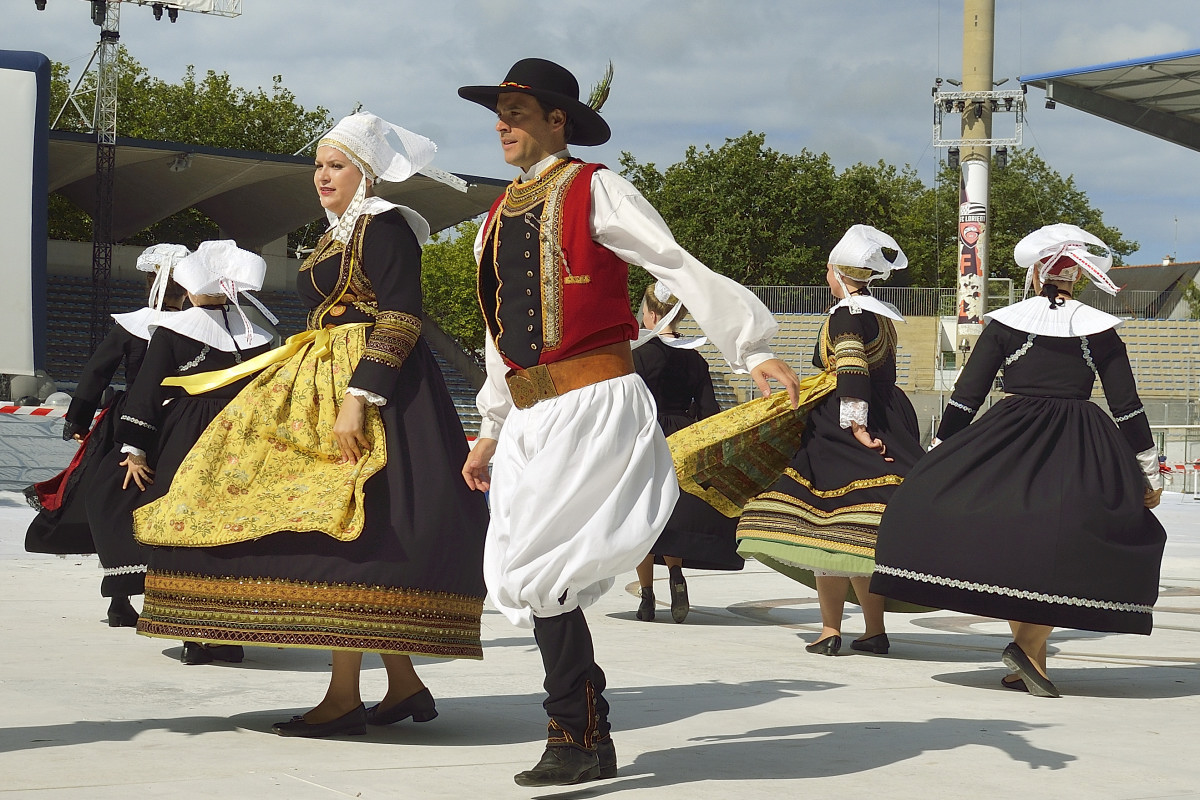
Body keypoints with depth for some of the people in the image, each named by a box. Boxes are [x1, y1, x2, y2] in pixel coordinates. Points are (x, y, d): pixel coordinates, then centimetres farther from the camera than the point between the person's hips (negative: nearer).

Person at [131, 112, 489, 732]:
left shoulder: (384, 227, -9)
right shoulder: (340, 234, 20)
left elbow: (399, 323, -18)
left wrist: (358, 398, -26)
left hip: (373, 389, -10)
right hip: (321, 386, 10)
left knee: (344, 531, -13)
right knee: (335, 533, 7)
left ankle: (345, 697, -11)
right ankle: (404, 685, 11)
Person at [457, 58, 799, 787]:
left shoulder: (593, 192, -3)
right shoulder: (498, 220, 18)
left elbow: (681, 268, -10)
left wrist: (754, 350, -17)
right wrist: (492, 432, 27)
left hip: (597, 405, -7)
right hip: (531, 419, 7)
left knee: (537, 569, -14)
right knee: (527, 580, 4)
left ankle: (577, 739, -2)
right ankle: (589, 739, 16)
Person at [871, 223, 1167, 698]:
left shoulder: (1005, 322, 2)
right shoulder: (1098, 329, 3)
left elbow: (966, 395, 2)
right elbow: (1127, 406, 4)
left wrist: (936, 457, 10)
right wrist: (1148, 473, 11)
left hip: (1008, 442, 0)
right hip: (1080, 449, 0)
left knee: (1010, 550, 10)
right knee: (1065, 552, 4)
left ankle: (1028, 662, 5)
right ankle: (1030, 643, -16)